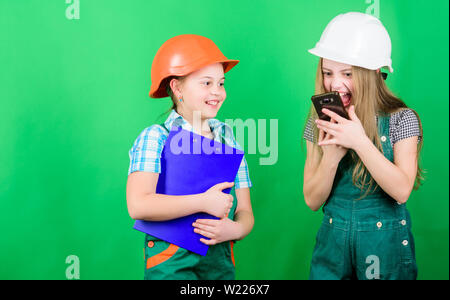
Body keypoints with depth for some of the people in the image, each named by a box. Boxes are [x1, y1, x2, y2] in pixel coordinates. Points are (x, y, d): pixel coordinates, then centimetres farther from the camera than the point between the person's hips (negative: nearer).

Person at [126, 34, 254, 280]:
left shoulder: (228, 140, 9)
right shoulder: (156, 138, -4)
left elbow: (244, 212, 10)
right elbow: (138, 206, -18)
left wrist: (235, 229, -12)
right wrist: (204, 202, -16)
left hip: (221, 265, 4)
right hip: (171, 265, -3)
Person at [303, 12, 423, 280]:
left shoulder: (401, 119, -10)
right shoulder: (321, 122, -2)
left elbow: (402, 190, -19)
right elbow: (312, 200, -4)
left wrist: (360, 142, -28)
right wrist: (331, 156, -21)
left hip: (385, 244, -2)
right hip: (333, 240, 3)